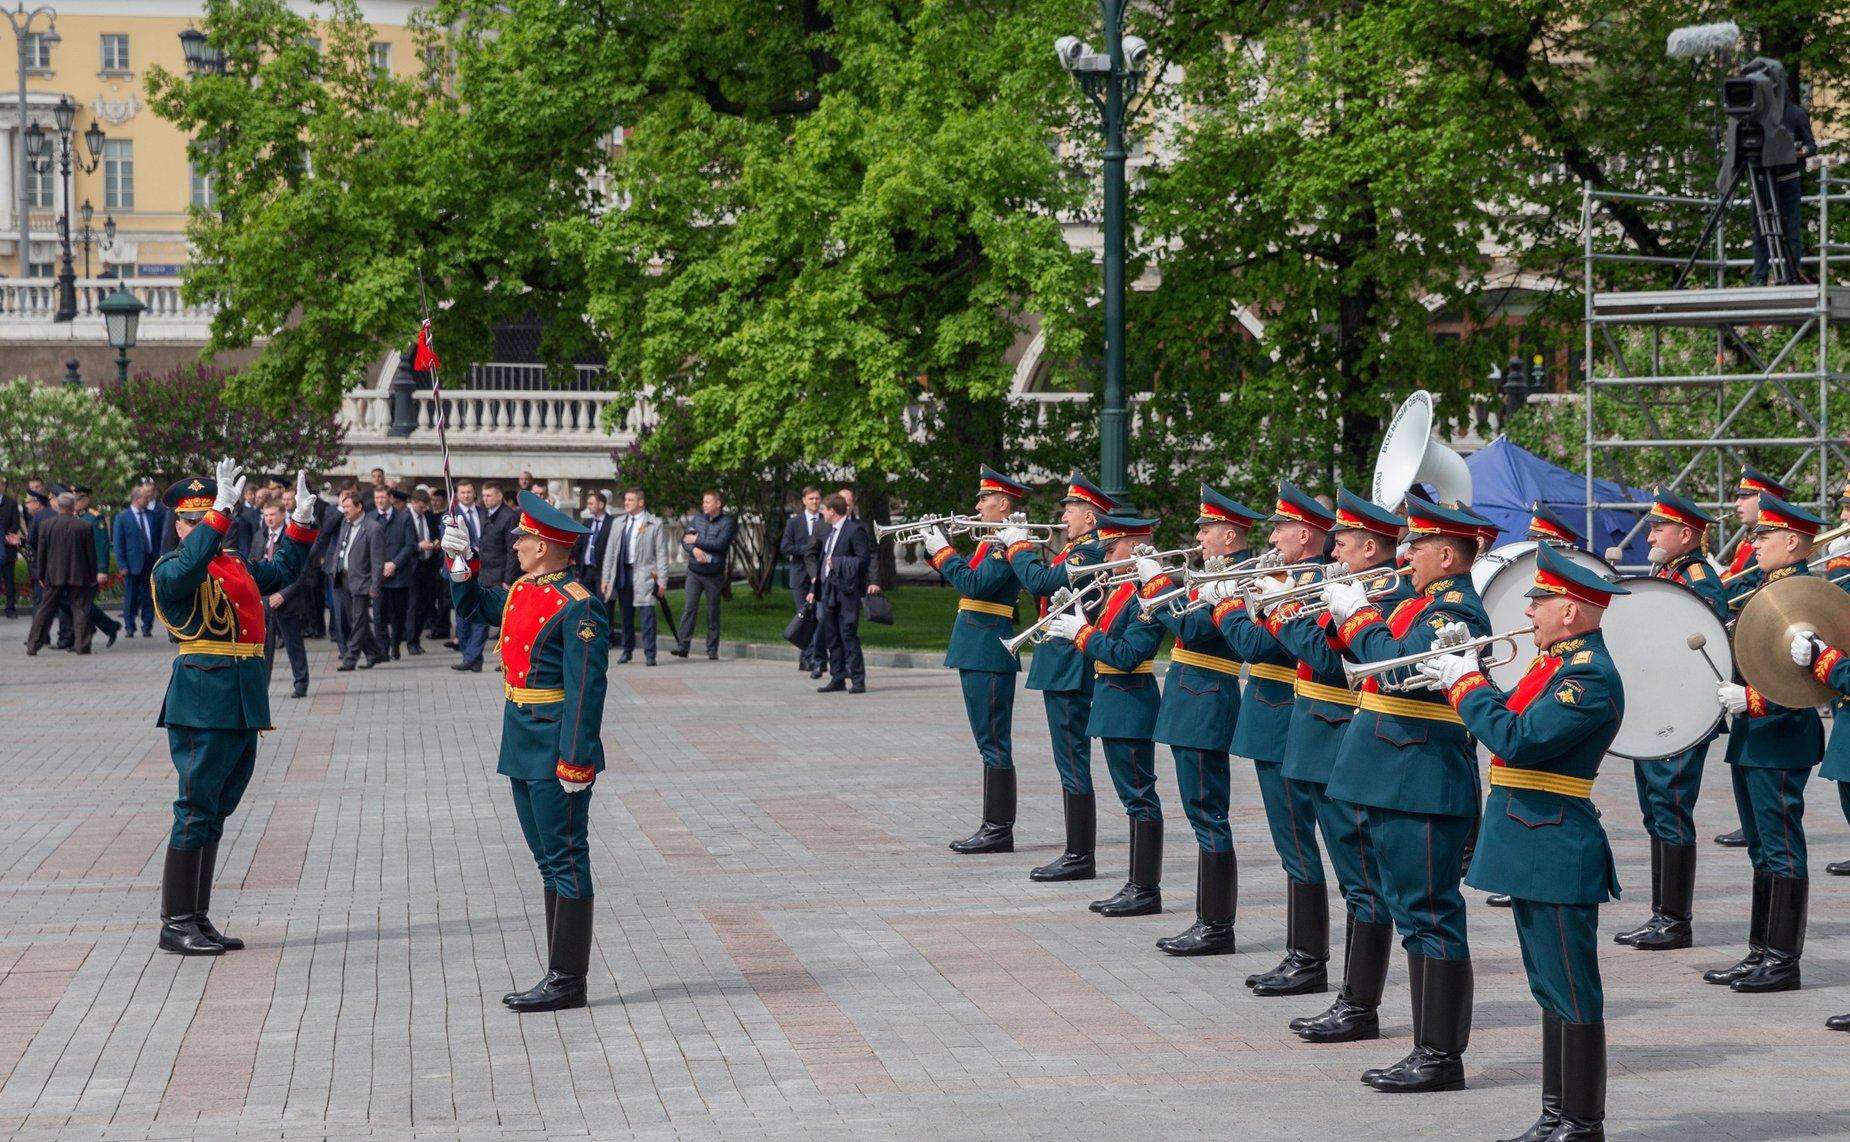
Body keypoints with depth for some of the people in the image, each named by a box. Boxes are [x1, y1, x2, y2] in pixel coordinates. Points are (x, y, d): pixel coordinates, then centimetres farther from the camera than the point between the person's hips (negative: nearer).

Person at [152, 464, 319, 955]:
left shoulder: (236, 565, 17)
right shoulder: (172, 570, -7)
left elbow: (281, 572, 33)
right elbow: (190, 563, -31)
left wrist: (302, 520, 25)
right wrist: (221, 510, -37)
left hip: (243, 706, 8)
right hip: (203, 706, -8)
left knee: (216, 813, 12)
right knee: (196, 811, -6)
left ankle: (199, 918, 19)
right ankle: (176, 924, 0)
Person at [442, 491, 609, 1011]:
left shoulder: (578, 608, -17)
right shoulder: (521, 592, 10)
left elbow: (586, 689, -20)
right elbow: (473, 607, 30)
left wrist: (575, 761, -22)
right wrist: (461, 562, 13)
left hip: (555, 755, -10)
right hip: (523, 750, 10)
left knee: (566, 862, -3)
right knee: (550, 862, 14)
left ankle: (568, 980, 1)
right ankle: (560, 974, 21)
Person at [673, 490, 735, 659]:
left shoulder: (726, 523, -5)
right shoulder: (697, 519, 8)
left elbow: (720, 544, -17)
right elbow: (685, 539, 5)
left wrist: (697, 540, -10)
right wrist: (694, 549, -15)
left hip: (714, 573, -3)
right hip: (694, 571, 3)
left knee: (713, 612, 5)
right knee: (689, 607, -5)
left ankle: (712, 649, 11)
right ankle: (683, 645, -7)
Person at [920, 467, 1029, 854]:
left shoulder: (1007, 544, -14)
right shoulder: (991, 542, 16)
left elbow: (975, 584, -23)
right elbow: (964, 574, 24)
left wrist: (942, 552, -13)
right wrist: (937, 548, 12)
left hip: (989, 654, -10)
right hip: (976, 653, 10)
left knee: (994, 742, -7)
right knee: (989, 742, 12)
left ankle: (1000, 830, -4)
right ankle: (994, 826, 16)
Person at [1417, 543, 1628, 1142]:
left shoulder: (1590, 676, -18)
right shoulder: (1556, 661, 13)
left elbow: (1519, 740, -25)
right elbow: (1514, 717, 18)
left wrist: (1468, 684, -13)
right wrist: (1464, 677, 5)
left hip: (1557, 855, -10)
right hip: (1533, 850, 10)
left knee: (1573, 996, -3)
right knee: (1552, 991, 16)